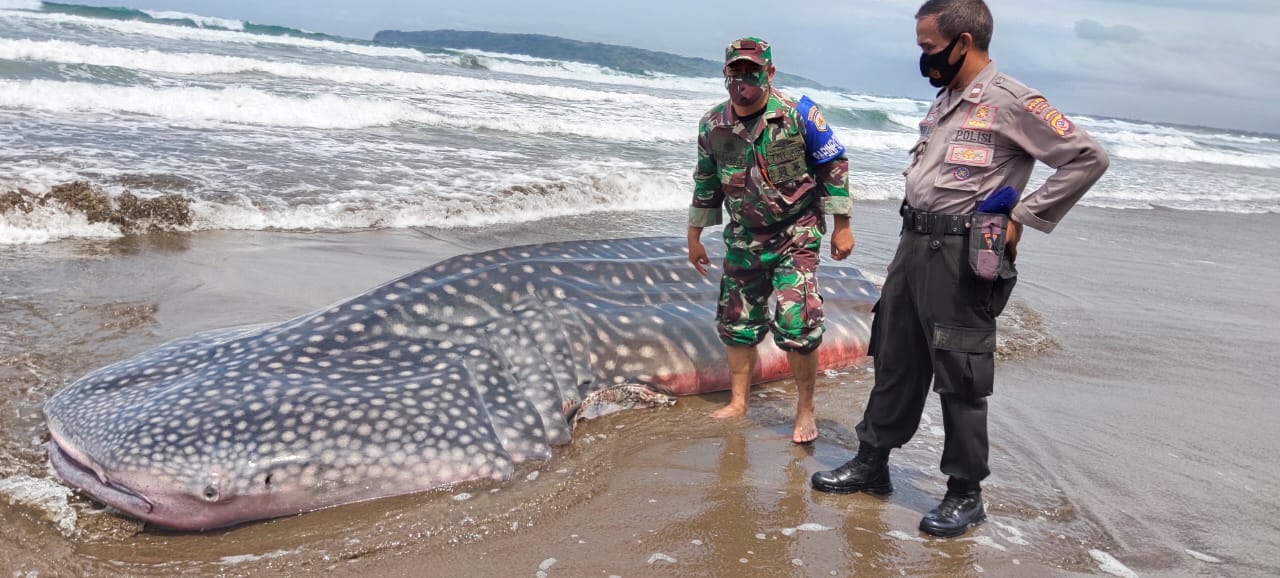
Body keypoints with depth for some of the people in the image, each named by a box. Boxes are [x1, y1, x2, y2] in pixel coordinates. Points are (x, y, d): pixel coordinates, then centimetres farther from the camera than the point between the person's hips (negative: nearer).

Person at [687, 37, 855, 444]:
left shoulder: (799, 115, -12)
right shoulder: (713, 125, 0)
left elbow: (834, 167, -5)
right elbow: (706, 183, 12)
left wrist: (842, 226, -6)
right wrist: (694, 238, 15)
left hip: (796, 235, -4)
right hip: (743, 239, 5)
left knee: (797, 325, -13)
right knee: (737, 322, 9)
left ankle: (805, 409, 6)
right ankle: (738, 403, 26)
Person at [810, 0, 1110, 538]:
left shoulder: (1010, 101, -11)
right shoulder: (945, 100, 16)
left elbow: (1088, 157, -14)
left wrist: (1021, 219, -12)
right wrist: (915, 239, 15)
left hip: (962, 257, -8)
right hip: (914, 245, 8)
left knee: (960, 377, -1)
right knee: (895, 362, 15)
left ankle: (965, 494, 13)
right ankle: (872, 463, 27)